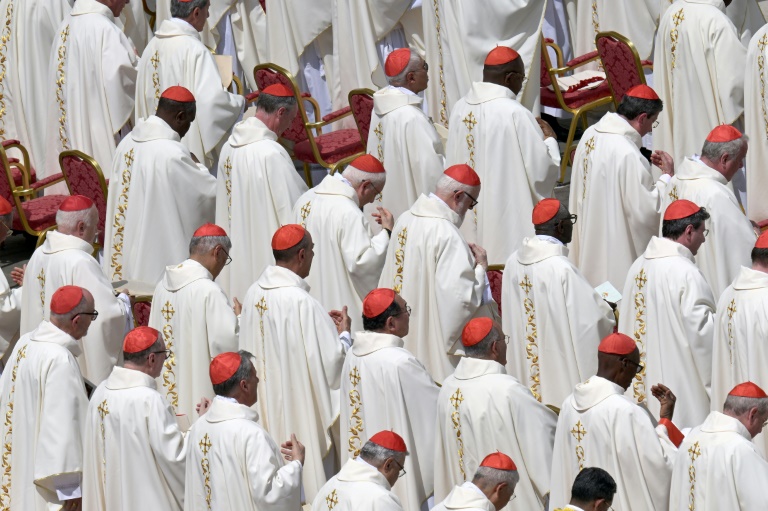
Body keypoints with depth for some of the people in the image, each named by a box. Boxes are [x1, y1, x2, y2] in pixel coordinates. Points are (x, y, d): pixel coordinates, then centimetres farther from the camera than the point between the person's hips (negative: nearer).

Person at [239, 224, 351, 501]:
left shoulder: (254, 293, 0)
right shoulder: (301, 302, -23)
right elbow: (330, 360, -21)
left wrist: (323, 324, 16)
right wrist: (343, 333, -1)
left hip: (265, 405, 8)